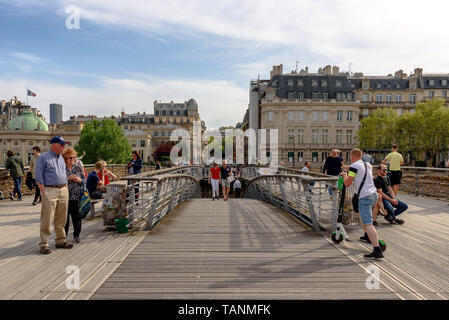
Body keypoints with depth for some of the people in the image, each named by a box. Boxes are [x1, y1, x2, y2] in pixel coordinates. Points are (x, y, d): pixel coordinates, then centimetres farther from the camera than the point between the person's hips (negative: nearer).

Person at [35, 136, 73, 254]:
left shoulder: (61, 158, 18)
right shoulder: (43, 158, -2)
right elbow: (39, 177, -7)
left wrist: (66, 191, 14)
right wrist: (43, 193, -14)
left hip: (63, 190, 6)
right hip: (50, 190, -6)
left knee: (61, 219, 10)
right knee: (47, 219, -5)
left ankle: (61, 241, 20)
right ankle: (43, 244, 2)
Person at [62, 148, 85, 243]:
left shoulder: (78, 167, 10)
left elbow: (84, 179, 14)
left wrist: (79, 180, -7)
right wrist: (68, 178, -16)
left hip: (76, 196, 2)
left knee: (77, 216, 4)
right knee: (65, 216, 4)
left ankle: (76, 235, 16)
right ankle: (64, 235, 19)